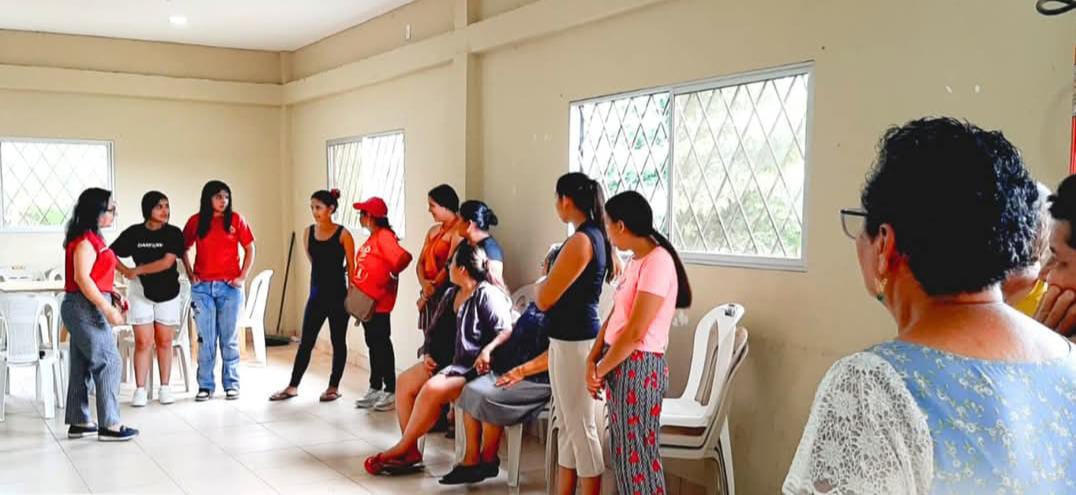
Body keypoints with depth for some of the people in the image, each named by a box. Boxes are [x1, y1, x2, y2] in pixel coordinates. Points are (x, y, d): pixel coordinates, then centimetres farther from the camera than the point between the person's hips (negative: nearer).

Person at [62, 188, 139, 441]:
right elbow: (81, 278, -22)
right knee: (108, 363, -7)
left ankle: (78, 422, 20)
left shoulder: (92, 237, 14)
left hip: (86, 307, 10)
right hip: (85, 307, -10)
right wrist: (107, 309, -23)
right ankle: (109, 425, -4)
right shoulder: (85, 240, -16)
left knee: (82, 365, 13)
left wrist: (113, 296, 12)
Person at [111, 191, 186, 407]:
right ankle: (140, 390, 3)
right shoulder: (134, 233, -2)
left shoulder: (173, 233, -6)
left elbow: (167, 262, -16)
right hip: (141, 293, 0)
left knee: (164, 342, 5)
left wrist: (137, 270, -11)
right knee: (143, 342, -3)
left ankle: (165, 388, 14)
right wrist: (126, 271, -7)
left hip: (168, 293, 0)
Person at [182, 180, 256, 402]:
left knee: (229, 338, 4)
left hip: (229, 286, -1)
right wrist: (190, 274, 5)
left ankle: (231, 384, 13)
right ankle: (205, 386, 12)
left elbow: (249, 249, 5)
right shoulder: (196, 221, 3)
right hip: (202, 287, 1)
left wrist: (243, 276, -2)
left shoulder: (235, 219, 1)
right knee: (205, 339, 3)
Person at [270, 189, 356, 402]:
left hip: (338, 294, -4)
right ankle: (293, 386, 13)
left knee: (338, 341, 7)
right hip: (317, 294, 4)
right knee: (306, 341, 6)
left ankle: (334, 387, 17)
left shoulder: (343, 234, -8)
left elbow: (351, 268, -5)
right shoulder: (308, 233, 5)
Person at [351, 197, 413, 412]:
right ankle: (375, 389, 24)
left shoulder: (384, 236, -16)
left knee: (382, 344, -3)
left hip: (379, 302, -9)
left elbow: (403, 258, -29)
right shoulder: (372, 238, 14)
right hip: (365, 301, 10)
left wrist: (391, 277, -15)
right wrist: (355, 284, 12)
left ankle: (391, 392, 5)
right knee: (373, 344, 15)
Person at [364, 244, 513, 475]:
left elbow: (507, 330, -18)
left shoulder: (487, 295, -13)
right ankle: (411, 451, -7)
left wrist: (488, 350, -32)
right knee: (405, 381, -7)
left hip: (473, 368, -9)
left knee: (432, 389, -29)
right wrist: (430, 355, 5)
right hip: (450, 361, 9)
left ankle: (401, 450, -12)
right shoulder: (451, 294, 14)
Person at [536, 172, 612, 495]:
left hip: (574, 342, -10)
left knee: (582, 428, -1)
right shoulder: (597, 236, 10)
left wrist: (545, 278, 1)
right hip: (573, 339, 10)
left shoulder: (581, 240, -19)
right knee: (567, 425, 16)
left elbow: (544, 300, -16)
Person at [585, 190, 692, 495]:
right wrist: (592, 361, 2)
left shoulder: (657, 261, -19)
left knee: (638, 454, 0)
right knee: (623, 451, 16)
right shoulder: (636, 261, 11)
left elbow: (635, 333, -21)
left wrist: (600, 369, -11)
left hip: (639, 367, -9)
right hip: (620, 365, 9)